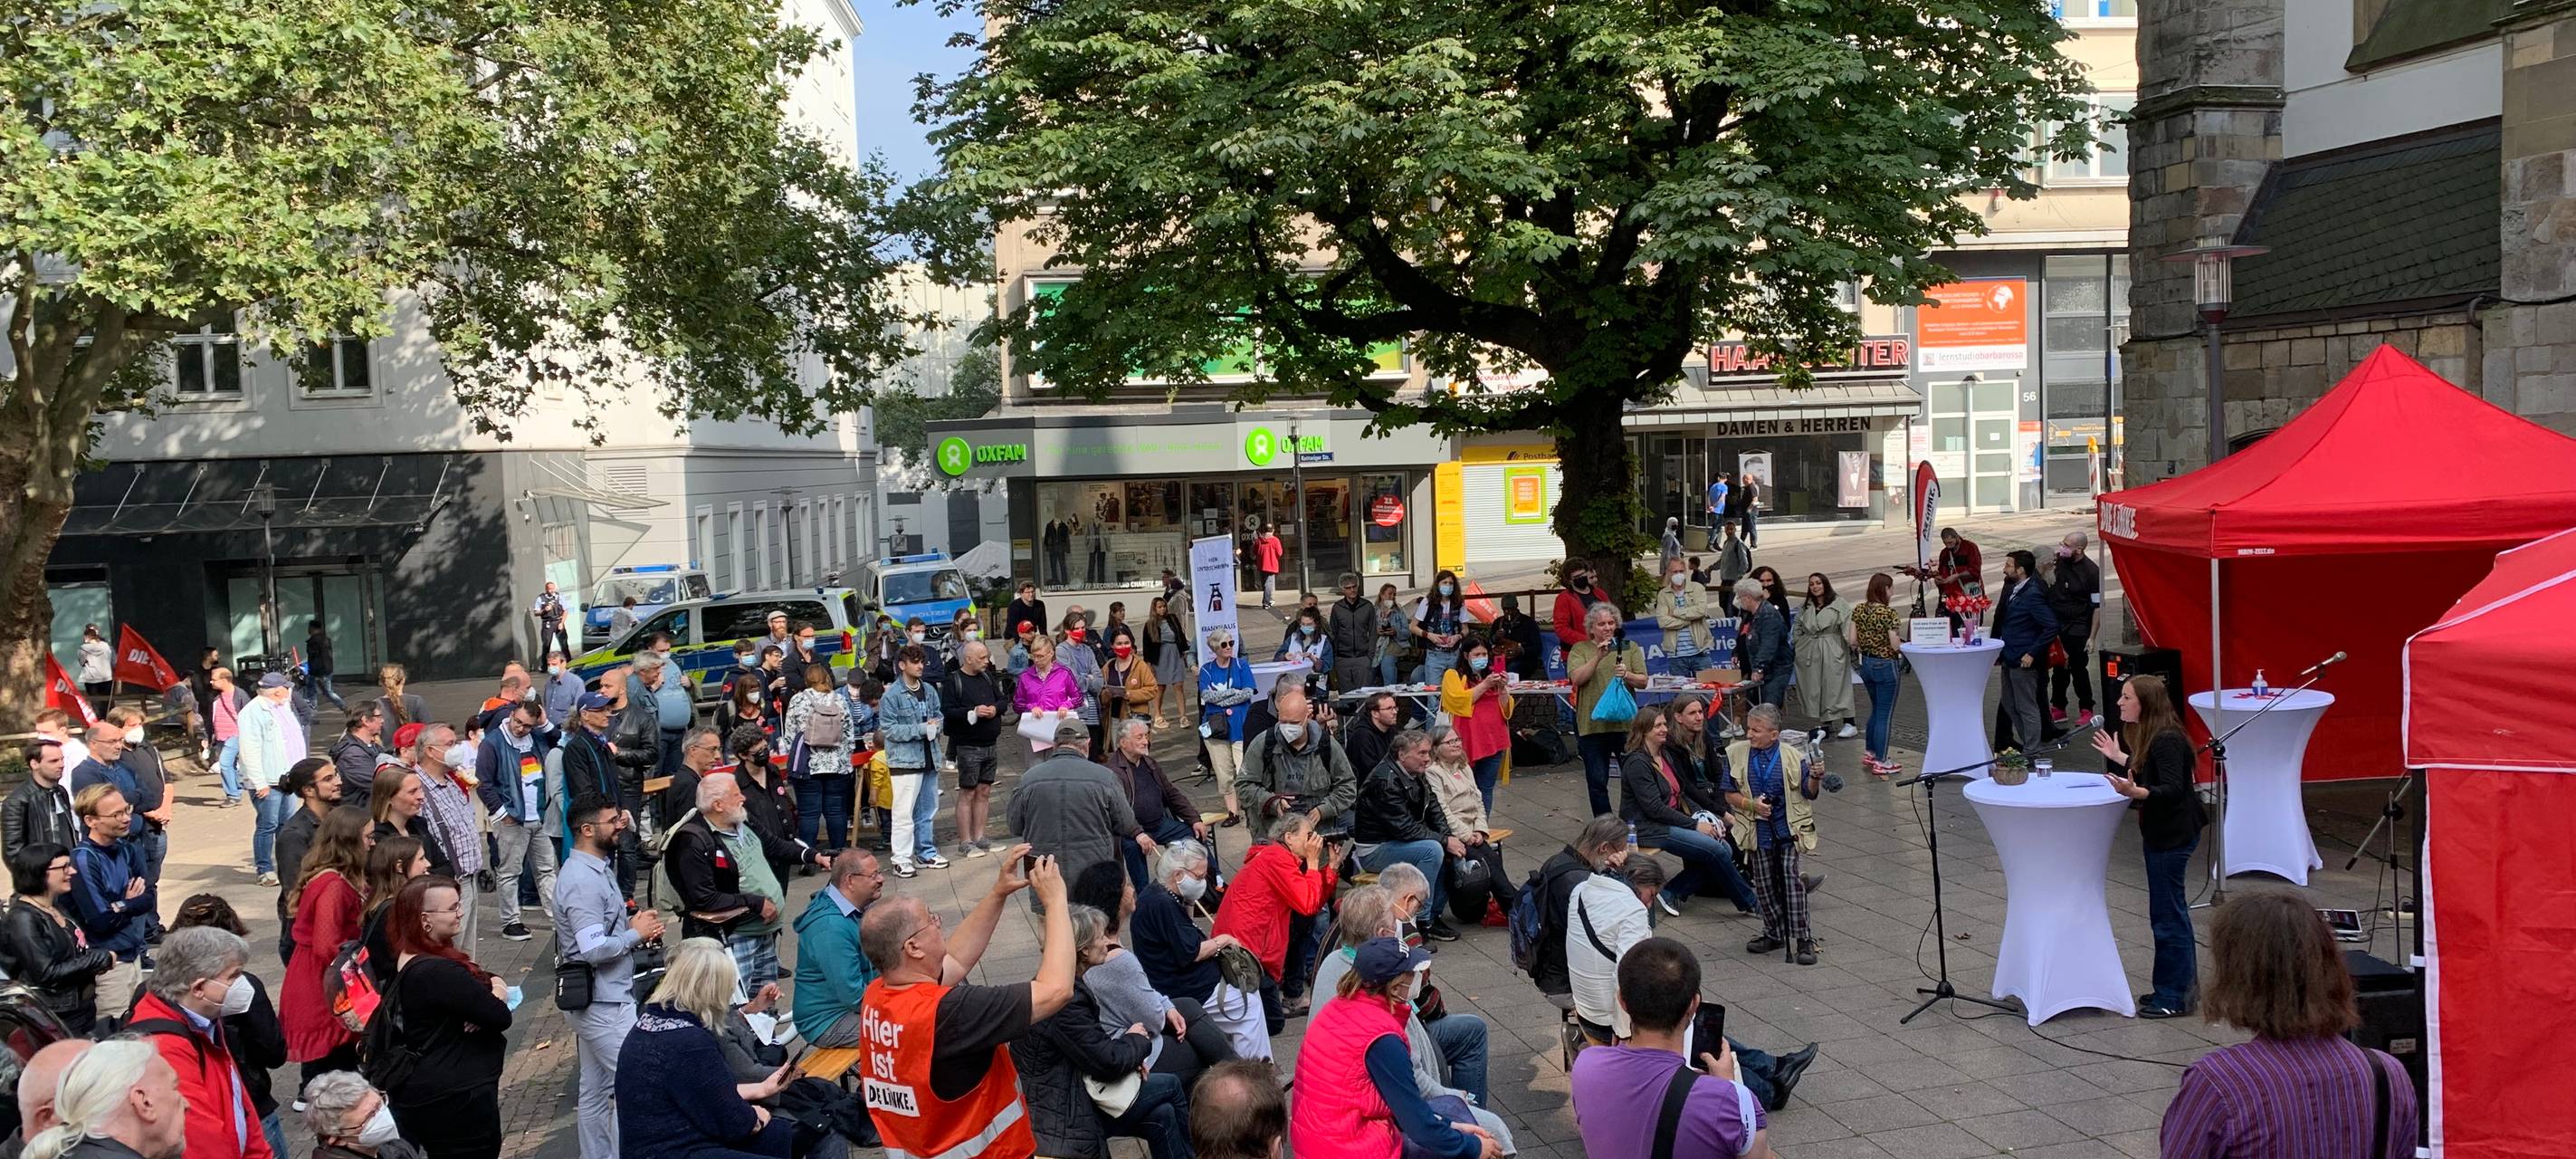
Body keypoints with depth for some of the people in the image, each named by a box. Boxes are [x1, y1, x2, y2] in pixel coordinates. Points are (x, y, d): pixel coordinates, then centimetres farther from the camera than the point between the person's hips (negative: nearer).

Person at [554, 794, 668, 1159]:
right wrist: (636, 934, -13)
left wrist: (633, 925, 3)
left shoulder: (595, 869, 11)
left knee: (596, 1092, 16)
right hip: (604, 1003, -10)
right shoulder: (582, 880, -21)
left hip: (598, 1001, 10)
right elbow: (594, 949, -27)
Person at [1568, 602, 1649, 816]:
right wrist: (1598, 657, -20)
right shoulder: (1580, 649, 4)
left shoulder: (1629, 647, 9)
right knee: (1597, 782, 6)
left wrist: (1627, 675, -17)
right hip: (1592, 725, -1)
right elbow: (1576, 678, -11)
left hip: (1625, 723, 1)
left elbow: (1643, 681, 3)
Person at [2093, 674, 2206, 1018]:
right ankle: (2184, 986, 27)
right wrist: (2117, 757, 26)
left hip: (2173, 835, -10)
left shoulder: (2167, 740, -21)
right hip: (2161, 832, 10)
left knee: (2168, 915, -4)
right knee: (2172, 911, 17)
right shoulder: (2145, 735, 8)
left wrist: (2134, 791, -43)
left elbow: (2172, 790, -29)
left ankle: (2175, 997, 4)